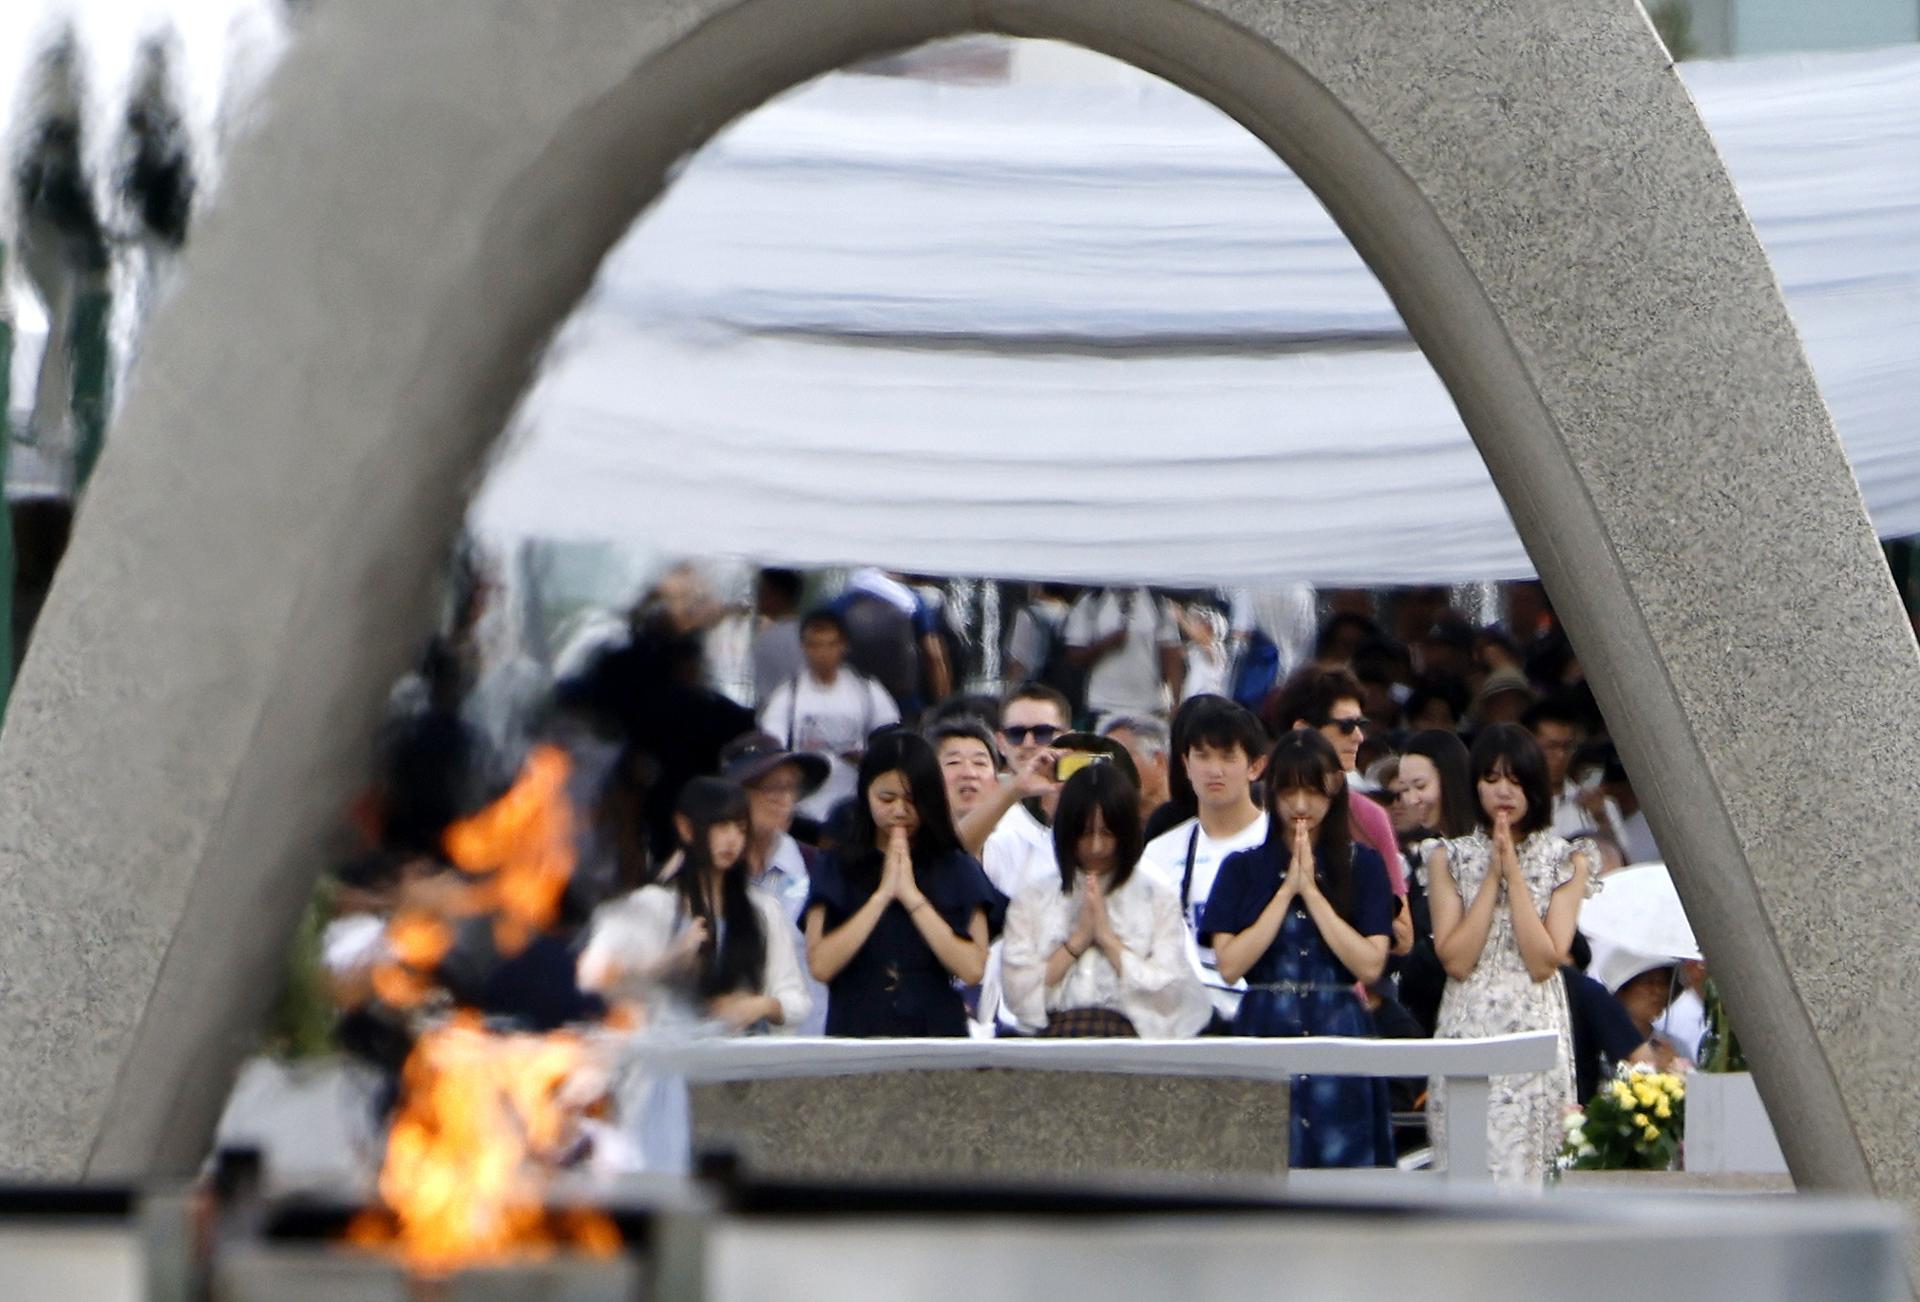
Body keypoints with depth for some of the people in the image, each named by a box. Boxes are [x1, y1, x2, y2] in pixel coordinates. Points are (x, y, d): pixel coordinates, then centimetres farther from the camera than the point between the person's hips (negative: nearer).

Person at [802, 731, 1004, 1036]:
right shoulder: (836, 869, 9)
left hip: (937, 1030, 0)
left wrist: (912, 896, -4)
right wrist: (883, 894, -4)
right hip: (855, 1030, 1)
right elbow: (821, 965, -4)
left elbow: (973, 970, -4)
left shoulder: (958, 870, 9)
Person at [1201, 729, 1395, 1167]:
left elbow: (1370, 965, -5)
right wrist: (1286, 891, -6)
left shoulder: (1362, 866, 7)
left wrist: (1311, 891, -7)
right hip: (1265, 1036, 0)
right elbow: (1229, 963, -5)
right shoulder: (1244, 868, 8)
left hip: (1341, 1037, 0)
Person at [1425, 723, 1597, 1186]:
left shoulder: (1566, 860, 8)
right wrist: (1492, 874, -4)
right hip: (1466, 1034, 1)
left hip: (1536, 1033, -1)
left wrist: (1513, 872, -6)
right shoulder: (1449, 859, 10)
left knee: (1521, 1178, -8)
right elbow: (1456, 960, -3)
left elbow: (1544, 961, -5)